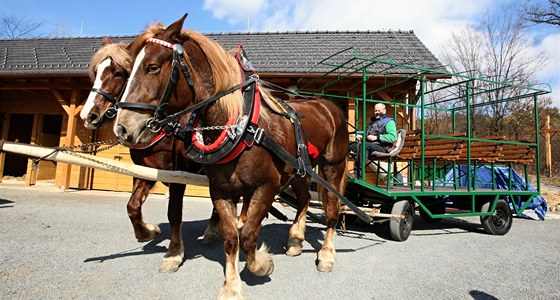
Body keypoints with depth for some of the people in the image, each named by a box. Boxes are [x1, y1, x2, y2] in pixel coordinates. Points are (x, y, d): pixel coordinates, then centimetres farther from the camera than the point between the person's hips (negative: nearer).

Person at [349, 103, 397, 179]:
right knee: (350, 145, -17)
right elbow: (366, 134, 38)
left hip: (382, 148, -7)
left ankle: (358, 175, -42)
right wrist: (360, 136, 13)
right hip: (370, 145, 7)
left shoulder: (389, 122, 9)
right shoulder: (373, 121, 32)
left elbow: (393, 137, -8)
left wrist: (377, 137, -16)